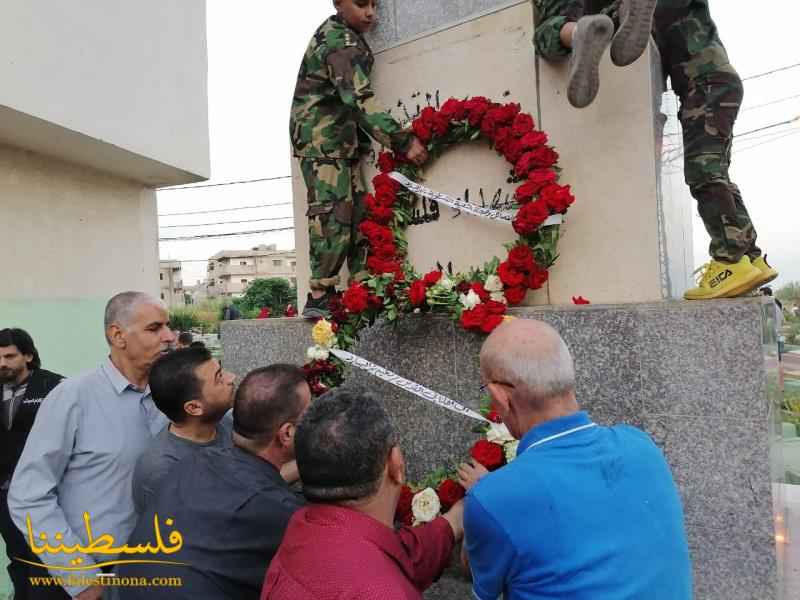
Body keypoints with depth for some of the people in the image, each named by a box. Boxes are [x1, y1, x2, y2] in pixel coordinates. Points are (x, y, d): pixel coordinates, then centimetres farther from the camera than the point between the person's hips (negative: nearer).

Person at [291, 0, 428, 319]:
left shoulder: (335, 33, 19)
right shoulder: (341, 43, -13)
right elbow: (361, 102, -26)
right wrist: (404, 141, -30)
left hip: (341, 142, 10)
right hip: (322, 140, -10)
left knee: (360, 213, 2)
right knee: (334, 214, -16)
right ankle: (319, 298, -12)